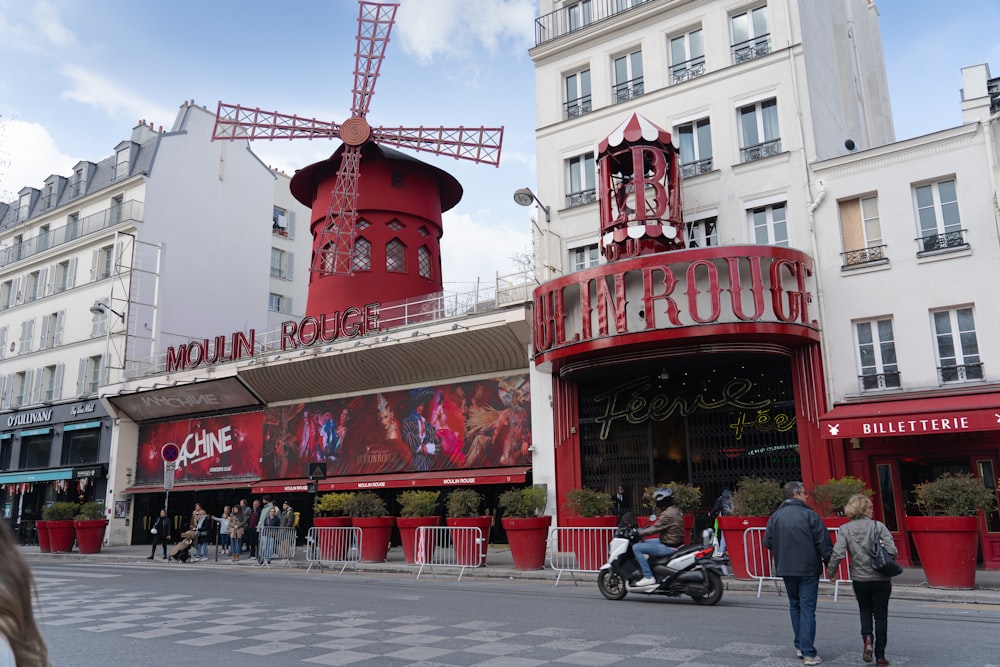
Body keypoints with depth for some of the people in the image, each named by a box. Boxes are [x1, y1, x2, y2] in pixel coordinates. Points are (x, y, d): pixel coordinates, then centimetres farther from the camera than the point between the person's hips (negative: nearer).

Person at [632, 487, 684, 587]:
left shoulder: (667, 514, -21)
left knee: (636, 548, -12)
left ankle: (648, 577, -13)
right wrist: (643, 529, 15)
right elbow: (657, 526, 18)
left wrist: (637, 532, -11)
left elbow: (654, 529, -21)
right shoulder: (675, 511, 10)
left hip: (669, 547, -11)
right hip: (675, 542, 11)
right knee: (645, 542, 26)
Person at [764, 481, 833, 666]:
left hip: (786, 569, 4)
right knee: (807, 609, -1)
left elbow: (767, 542, 4)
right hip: (808, 569, -4)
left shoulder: (775, 516, 3)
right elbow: (824, 543, -11)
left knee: (794, 606, 18)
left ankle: (800, 646, 21)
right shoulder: (809, 515, -10)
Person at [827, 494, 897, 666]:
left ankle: (867, 638, 1)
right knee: (881, 615, 12)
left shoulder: (845, 529, -6)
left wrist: (831, 572, -1)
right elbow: (892, 551, -17)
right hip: (881, 579, -1)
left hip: (859, 579, 1)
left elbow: (837, 554, -15)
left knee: (865, 610, 24)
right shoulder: (878, 526, -10)